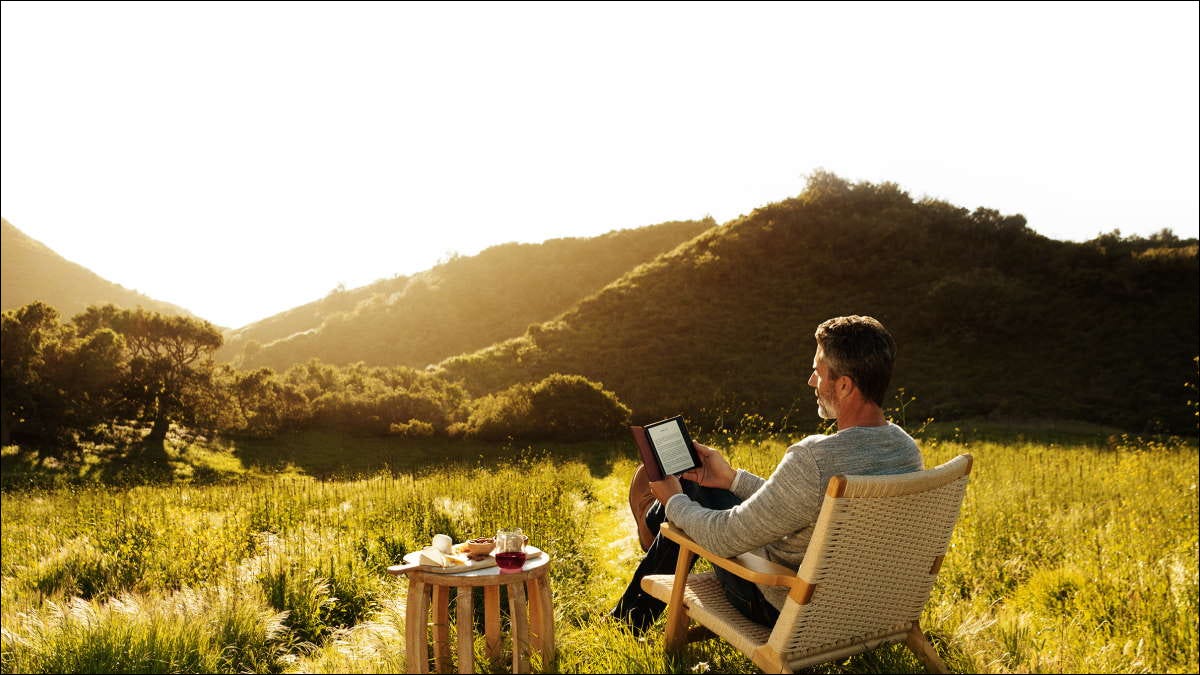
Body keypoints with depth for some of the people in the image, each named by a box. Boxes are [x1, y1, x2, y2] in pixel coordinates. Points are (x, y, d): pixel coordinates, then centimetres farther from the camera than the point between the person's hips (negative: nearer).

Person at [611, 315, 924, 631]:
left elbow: (726, 539, -26)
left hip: (785, 611, -8)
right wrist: (733, 478, 10)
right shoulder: (908, 449, -8)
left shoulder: (813, 459, -36)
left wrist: (674, 502, -5)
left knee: (696, 489, 12)